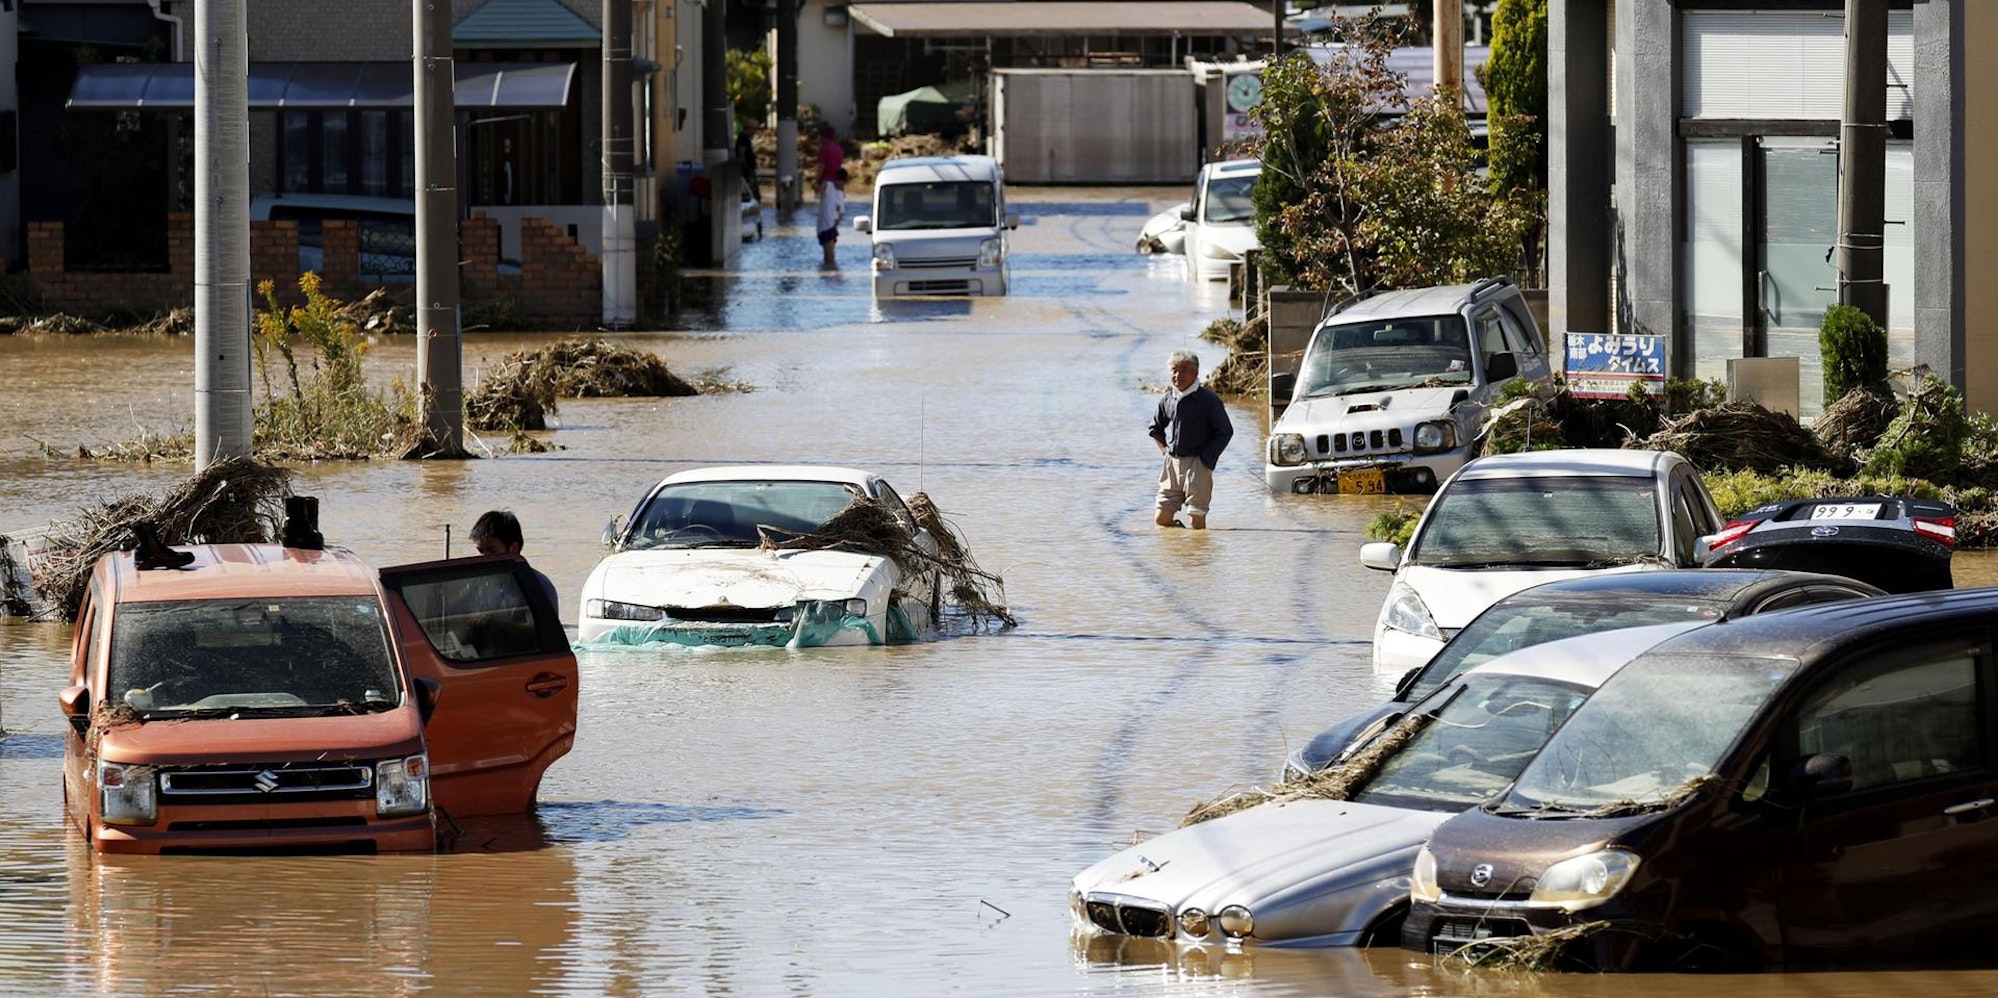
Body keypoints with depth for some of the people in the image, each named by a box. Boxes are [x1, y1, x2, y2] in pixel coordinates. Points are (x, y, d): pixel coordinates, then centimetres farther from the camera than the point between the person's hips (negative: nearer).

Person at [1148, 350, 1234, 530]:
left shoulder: (1208, 400, -7)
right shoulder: (1167, 401, 8)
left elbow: (1225, 432, -3)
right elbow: (1156, 429, 24)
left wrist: (1207, 457, -8)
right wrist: (1164, 450, 10)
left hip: (1197, 464, -5)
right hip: (1172, 464, 5)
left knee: (1197, 520, -6)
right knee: (1162, 518, 2)